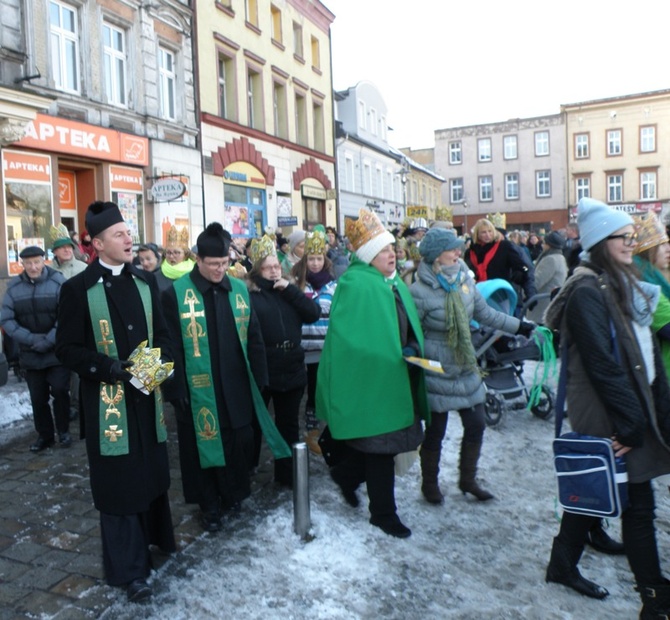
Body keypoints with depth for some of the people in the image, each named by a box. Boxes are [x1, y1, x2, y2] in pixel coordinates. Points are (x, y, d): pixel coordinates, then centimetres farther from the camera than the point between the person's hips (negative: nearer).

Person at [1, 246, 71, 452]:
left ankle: (63, 430, 17)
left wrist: (48, 341, -16)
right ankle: (44, 435, 26)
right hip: (30, 354, 3)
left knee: (59, 391, -5)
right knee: (37, 397, 9)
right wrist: (31, 339, -13)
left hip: (57, 352, -3)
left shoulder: (58, 282, -9)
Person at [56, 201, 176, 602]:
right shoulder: (78, 288, -7)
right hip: (107, 399, -4)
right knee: (119, 481, 4)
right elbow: (67, 349, -7)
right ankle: (130, 569, 19)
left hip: (147, 395, 4)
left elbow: (163, 333, 11)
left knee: (152, 471, 17)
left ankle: (152, 536, 41)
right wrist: (109, 368, -20)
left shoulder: (145, 281, 7)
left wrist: (160, 363, -8)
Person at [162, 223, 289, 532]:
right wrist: (176, 391, -10)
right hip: (199, 390, -3)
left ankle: (234, 494, 36)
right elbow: (172, 348, -8)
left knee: (239, 443, 14)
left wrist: (259, 381, 6)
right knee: (204, 444, 11)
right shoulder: (176, 294, -9)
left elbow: (254, 339, 8)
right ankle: (209, 505, 30)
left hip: (237, 388, 4)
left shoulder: (239, 290, 4)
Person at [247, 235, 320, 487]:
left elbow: (314, 313, -3)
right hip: (260, 371, -4)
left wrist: (290, 289, -9)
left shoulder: (288, 291, 10)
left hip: (292, 369, 4)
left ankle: (286, 473, 30)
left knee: (288, 424, 15)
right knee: (253, 424, 12)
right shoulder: (249, 294, -5)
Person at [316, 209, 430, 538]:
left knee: (388, 442, 18)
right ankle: (383, 512, 24)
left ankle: (346, 474, 41)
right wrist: (390, 356, -22)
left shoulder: (394, 283, 11)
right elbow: (349, 337, -22)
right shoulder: (355, 285, -17)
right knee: (381, 448, 4)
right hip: (371, 381, -9)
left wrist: (413, 349, 2)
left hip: (397, 378, 9)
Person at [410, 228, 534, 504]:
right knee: (435, 431, 8)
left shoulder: (464, 279, -1)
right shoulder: (419, 291, -20)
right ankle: (429, 483, 32)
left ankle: (467, 479, 34)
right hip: (437, 374, -6)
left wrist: (521, 326, 11)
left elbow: (485, 313, 10)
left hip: (466, 369, 6)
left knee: (476, 425, 12)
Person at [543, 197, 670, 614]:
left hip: (635, 408, 9)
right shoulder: (587, 292, -17)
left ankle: (564, 564, 33)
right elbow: (603, 366, -21)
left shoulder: (624, 285, 12)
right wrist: (632, 423, -18)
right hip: (608, 418, -9)